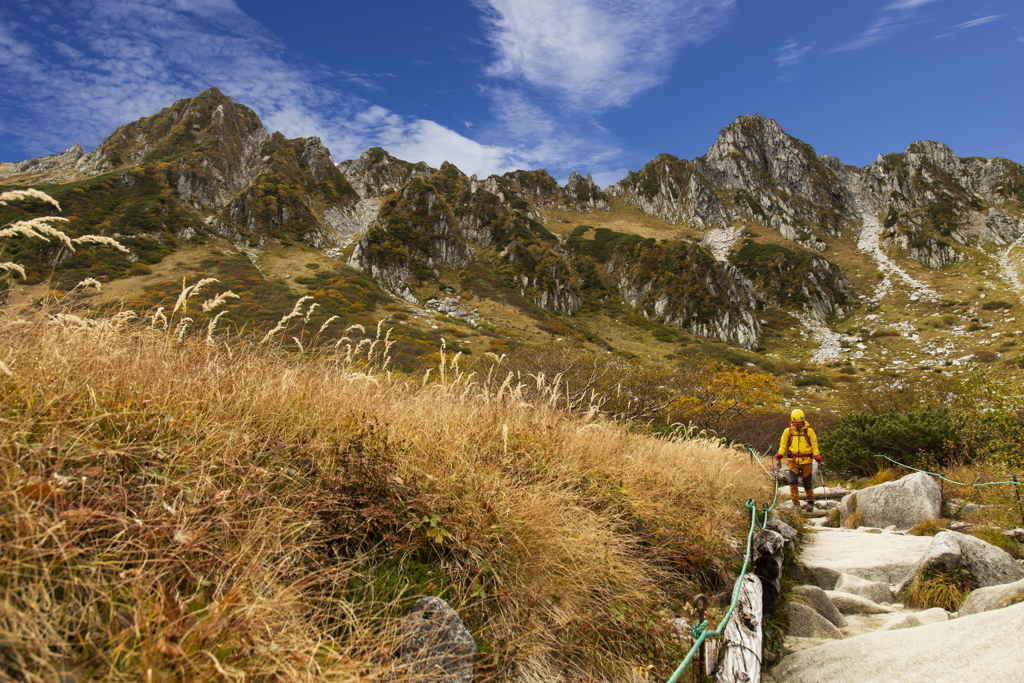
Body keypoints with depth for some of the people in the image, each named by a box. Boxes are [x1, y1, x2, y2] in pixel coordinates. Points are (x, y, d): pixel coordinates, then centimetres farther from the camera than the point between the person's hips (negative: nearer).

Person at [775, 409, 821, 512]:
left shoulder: (809, 431, 6)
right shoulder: (788, 431, 6)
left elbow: (814, 445, 8)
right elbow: (783, 445, 9)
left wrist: (816, 455, -9)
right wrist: (780, 454, -8)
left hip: (806, 461, 0)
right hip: (793, 461, 0)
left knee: (807, 483, 4)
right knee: (793, 482, -10)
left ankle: (810, 502, 26)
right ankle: (795, 503, -2)